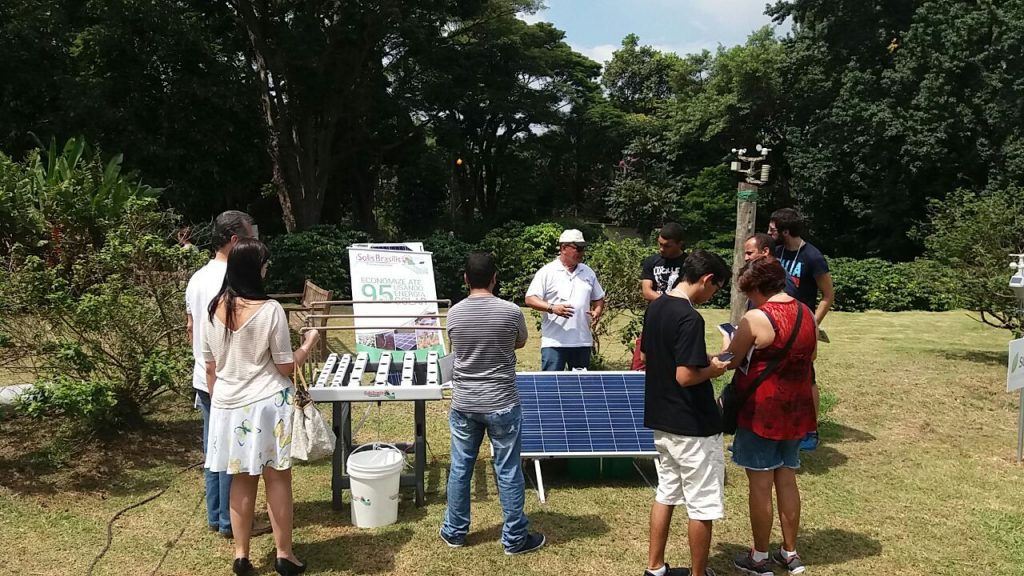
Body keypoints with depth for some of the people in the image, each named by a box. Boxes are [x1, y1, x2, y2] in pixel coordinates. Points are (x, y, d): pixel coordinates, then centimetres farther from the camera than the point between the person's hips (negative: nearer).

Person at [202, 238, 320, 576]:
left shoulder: (214, 310, -1)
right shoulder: (269, 310, -17)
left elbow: (210, 367, 7)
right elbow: (286, 367, -11)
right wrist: (309, 344, 5)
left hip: (227, 405, 5)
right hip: (265, 405, -5)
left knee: (242, 478, 15)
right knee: (277, 477, 9)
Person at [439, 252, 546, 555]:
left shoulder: (454, 313, -5)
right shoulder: (510, 311, -13)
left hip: (463, 404, 3)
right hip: (502, 405, -3)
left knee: (460, 469, 15)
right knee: (508, 473, 8)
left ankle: (454, 531, 29)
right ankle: (515, 539, 20)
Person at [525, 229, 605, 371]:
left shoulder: (588, 273, 14)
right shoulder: (547, 272, -3)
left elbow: (598, 299, 22)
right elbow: (530, 299, -7)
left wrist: (597, 312, 0)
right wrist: (552, 308, -22)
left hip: (582, 342, 5)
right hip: (554, 342, -5)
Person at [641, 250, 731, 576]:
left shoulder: (655, 307, 4)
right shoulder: (690, 318, -23)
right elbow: (685, 376, -26)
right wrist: (713, 369, -7)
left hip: (661, 420, 9)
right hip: (693, 426, -9)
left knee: (666, 494, 19)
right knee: (702, 506, 7)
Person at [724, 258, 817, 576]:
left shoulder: (756, 318, -18)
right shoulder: (807, 314, 3)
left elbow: (730, 361, -7)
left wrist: (731, 345, 13)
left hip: (762, 411, -7)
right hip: (796, 409, 7)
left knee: (760, 484, 5)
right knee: (787, 480, 17)